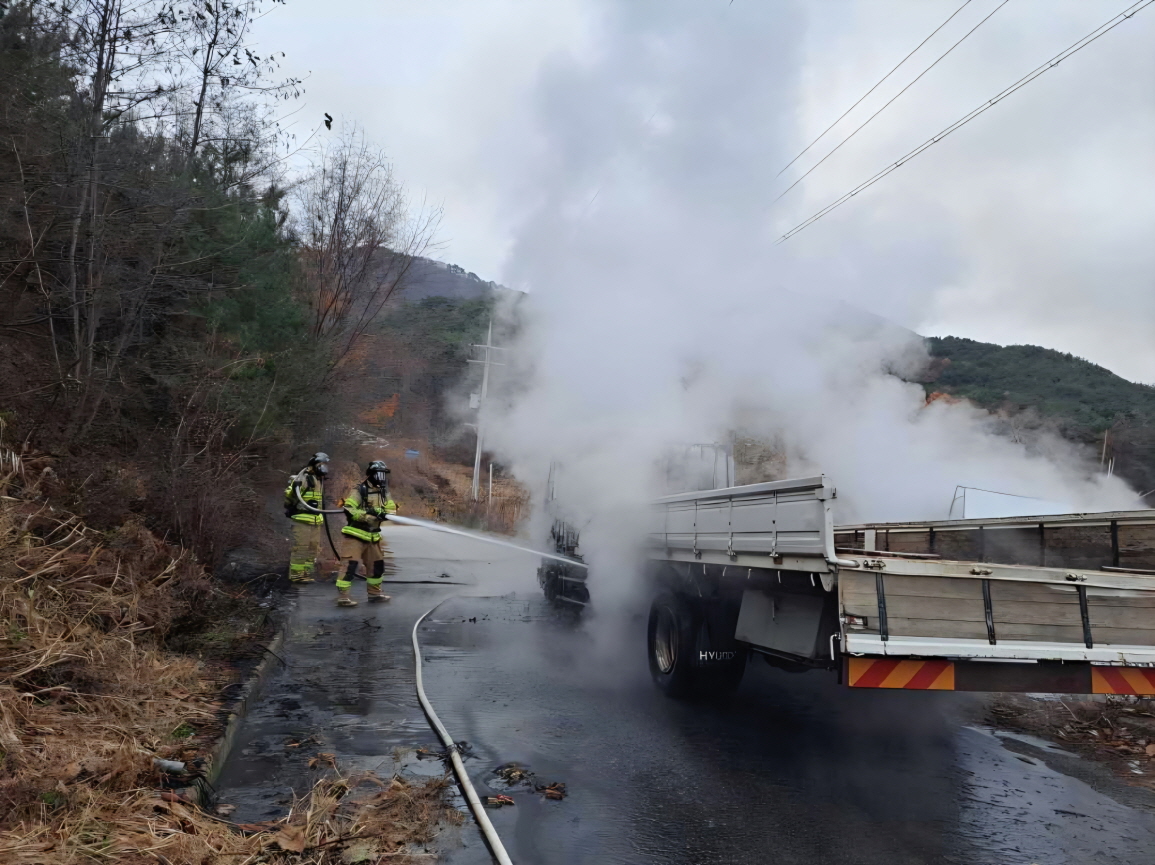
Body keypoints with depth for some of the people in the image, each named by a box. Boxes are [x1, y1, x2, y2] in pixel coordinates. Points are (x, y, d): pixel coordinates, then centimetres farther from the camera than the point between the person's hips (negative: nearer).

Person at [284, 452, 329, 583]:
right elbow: (289, 495, -17)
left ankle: (307, 574, 21)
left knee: (313, 548, 12)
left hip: (315, 520, 9)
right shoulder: (304, 478, -12)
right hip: (302, 519, -9)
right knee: (300, 548, -6)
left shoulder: (319, 479, 16)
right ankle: (296, 575, 1)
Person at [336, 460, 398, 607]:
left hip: (372, 537, 7)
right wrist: (366, 514, -30)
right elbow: (348, 510, -20)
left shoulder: (384, 492, 8)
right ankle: (342, 597, -6)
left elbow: (392, 509, 3)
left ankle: (375, 593, 29)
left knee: (377, 564, 14)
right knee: (350, 565, -10)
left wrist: (383, 514, -19)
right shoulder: (358, 491, -13)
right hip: (355, 535, -7)